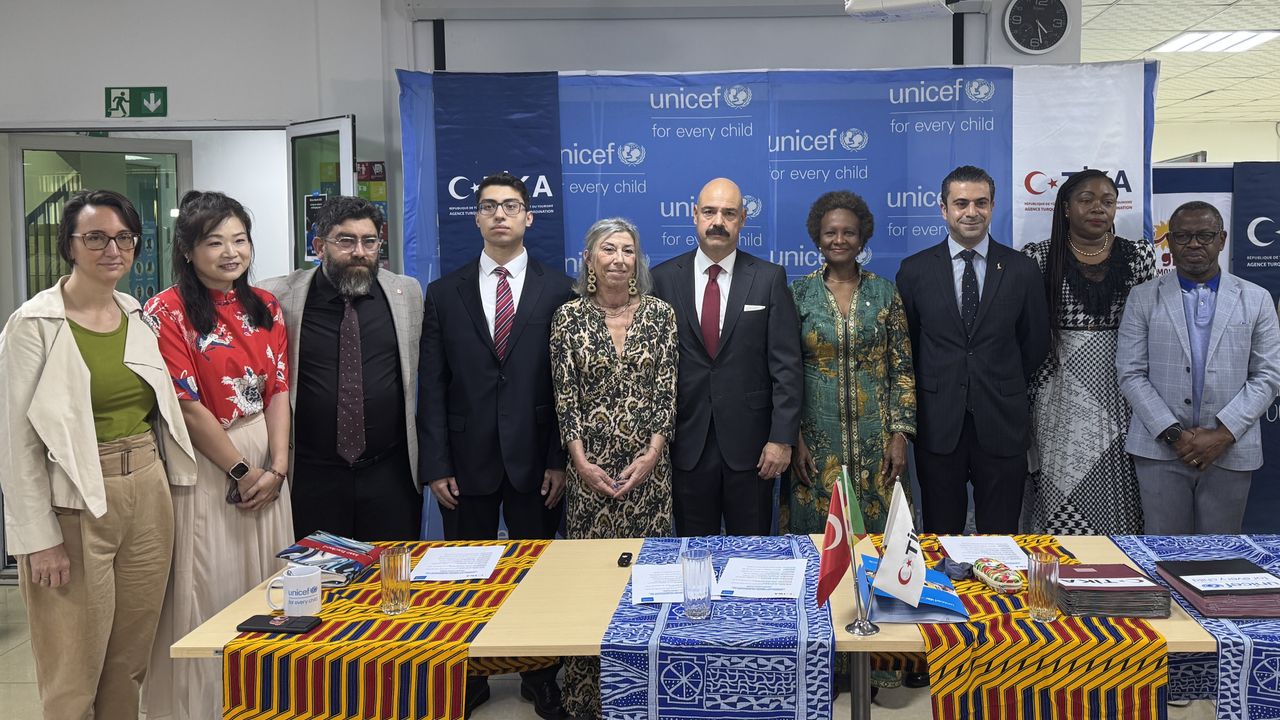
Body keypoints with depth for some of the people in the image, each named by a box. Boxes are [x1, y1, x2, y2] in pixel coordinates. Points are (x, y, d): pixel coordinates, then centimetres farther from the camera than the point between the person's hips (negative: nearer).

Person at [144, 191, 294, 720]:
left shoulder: (265, 307, 8)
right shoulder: (167, 312, -8)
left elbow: (279, 390, 4)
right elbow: (186, 405, -12)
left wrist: (277, 468, -6)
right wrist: (240, 470, -10)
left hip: (265, 464, 5)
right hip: (203, 467, -5)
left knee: (263, 582, 10)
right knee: (207, 589, 1)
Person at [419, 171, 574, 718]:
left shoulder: (557, 290, 2)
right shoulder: (444, 293, 5)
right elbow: (432, 385, 2)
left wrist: (560, 459, -6)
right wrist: (435, 465, -4)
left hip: (534, 458, -1)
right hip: (467, 459, 1)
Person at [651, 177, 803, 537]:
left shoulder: (769, 278, 0)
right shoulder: (664, 278, 2)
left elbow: (786, 365, -2)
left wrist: (782, 438, -8)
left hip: (749, 442, 0)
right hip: (686, 442, 1)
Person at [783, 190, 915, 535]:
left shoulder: (885, 292, 4)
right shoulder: (799, 293, 2)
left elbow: (902, 368, 4)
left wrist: (899, 434, -4)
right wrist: (794, 439, -4)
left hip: (875, 438, 1)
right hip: (817, 436, 0)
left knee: (881, 530, 4)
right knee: (818, 538, 4)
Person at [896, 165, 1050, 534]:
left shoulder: (1022, 269, 3)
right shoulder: (915, 270, 2)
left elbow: (1036, 344, 10)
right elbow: (904, 345, 8)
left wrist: (1006, 391, 10)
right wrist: (928, 392, 7)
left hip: (1001, 423, 0)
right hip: (939, 424, 0)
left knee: (1000, 536, 8)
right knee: (941, 537, 8)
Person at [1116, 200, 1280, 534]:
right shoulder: (1143, 298, 4)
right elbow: (1131, 374, -1)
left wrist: (1223, 434, -9)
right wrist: (1173, 435, -10)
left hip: (1231, 451, 1)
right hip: (1160, 448, -1)